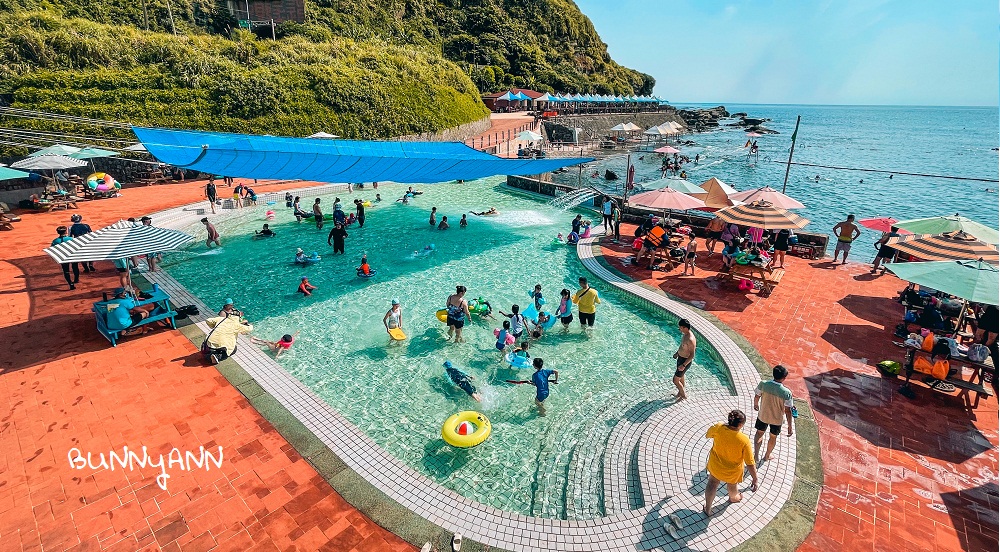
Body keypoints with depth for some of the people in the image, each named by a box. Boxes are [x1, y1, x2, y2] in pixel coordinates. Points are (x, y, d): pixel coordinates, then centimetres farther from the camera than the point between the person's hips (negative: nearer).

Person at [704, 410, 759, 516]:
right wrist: (755, 479, -11)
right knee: (732, 485, 32)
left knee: (712, 484, 26)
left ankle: (708, 509, 42)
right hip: (732, 471, -1)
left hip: (715, 465, 1)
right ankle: (733, 498, 65)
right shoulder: (744, 441, -33)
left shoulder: (718, 428, -27)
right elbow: (750, 464, -25)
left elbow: (707, 435, -3)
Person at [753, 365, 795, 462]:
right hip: (777, 419, -1)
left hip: (763, 415, 1)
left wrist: (756, 405, 17)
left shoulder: (763, 384, -22)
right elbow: (788, 411, -18)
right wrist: (790, 426, -7)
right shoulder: (787, 393, -26)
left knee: (759, 433, 26)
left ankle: (756, 454, 27)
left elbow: (756, 397, -6)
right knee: (773, 437, 25)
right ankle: (766, 456, 43)